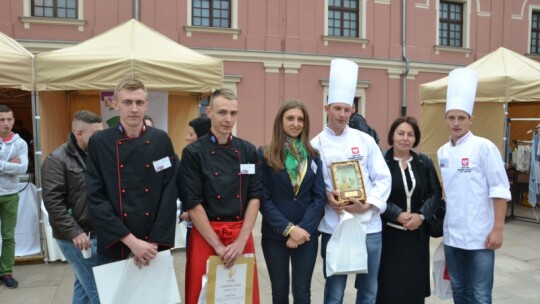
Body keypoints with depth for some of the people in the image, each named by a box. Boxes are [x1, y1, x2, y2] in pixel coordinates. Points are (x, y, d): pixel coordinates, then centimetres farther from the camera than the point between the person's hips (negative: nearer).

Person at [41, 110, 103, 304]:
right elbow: (53, 202, -14)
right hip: (77, 237, -6)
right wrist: (75, 232, -19)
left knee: (84, 285, 15)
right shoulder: (57, 160, -8)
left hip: (97, 233, 6)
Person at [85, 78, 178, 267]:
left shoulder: (161, 141, 0)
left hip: (155, 245, 1)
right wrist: (130, 240, -15)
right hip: (114, 245, -1)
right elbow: (95, 198, -8)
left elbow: (170, 193, -3)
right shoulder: (99, 143, -4)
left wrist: (154, 242, -10)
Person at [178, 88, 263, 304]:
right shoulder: (193, 152, -6)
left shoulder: (248, 151, 4)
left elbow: (255, 197, 1)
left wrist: (240, 241, -9)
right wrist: (218, 245, -12)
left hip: (242, 236, 3)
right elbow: (193, 204, -9)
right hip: (205, 236, -3)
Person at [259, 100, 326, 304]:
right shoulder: (265, 155, -4)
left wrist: (303, 228, -12)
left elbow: (319, 197, 0)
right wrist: (288, 229, -15)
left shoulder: (313, 156, 5)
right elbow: (264, 199, -8)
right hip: (275, 234, -2)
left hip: (307, 234, 2)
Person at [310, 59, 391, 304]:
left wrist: (367, 205, -12)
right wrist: (326, 196, -18)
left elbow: (383, 179, 2)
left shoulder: (366, 141, 3)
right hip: (334, 227, -2)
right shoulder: (316, 145, 0)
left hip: (369, 224, 2)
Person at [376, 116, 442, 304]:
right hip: (389, 233, -3)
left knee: (415, 283, 9)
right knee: (389, 283, 1)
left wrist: (421, 215, -10)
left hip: (417, 233, 4)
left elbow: (436, 193, 5)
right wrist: (398, 215, -17)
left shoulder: (425, 162, 6)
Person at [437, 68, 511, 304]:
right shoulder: (442, 152, 6)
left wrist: (498, 229, -14)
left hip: (480, 236, -5)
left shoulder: (484, 147, -9)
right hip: (451, 235, 5)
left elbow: (500, 190, -11)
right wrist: (442, 226, 14)